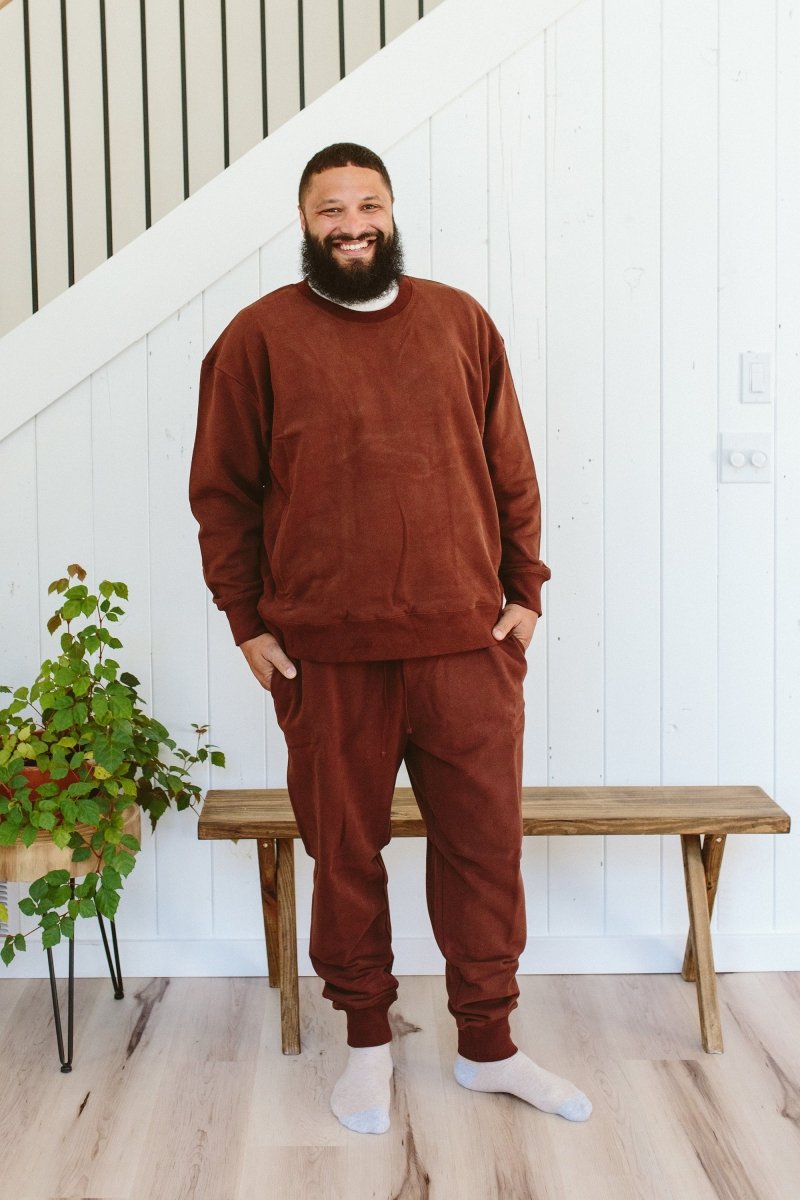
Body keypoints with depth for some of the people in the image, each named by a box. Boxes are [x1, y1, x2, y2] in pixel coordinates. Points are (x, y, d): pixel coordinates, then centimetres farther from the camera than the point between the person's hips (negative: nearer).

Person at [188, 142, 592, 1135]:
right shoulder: (258, 337, 3)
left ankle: (488, 1044, 25)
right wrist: (248, 623, 0)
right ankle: (367, 1040, 28)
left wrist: (524, 591, 7)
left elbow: (511, 469, 12)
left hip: (467, 643, 2)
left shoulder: (461, 322, 9)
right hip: (328, 652, -1)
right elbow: (222, 493, 4)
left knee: (485, 844, 8)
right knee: (345, 850, 9)